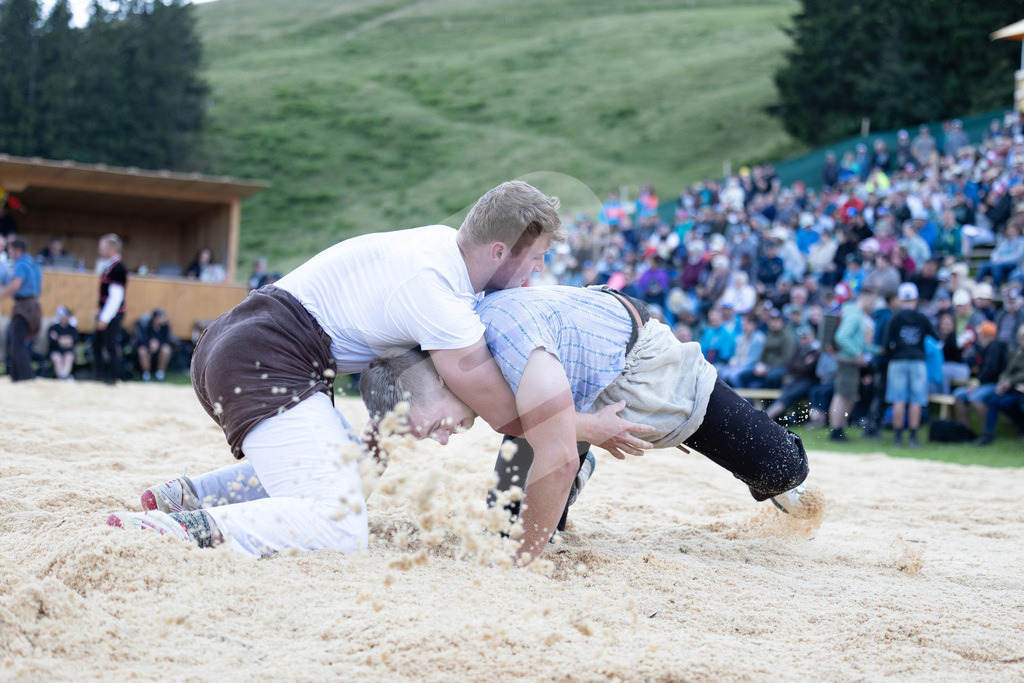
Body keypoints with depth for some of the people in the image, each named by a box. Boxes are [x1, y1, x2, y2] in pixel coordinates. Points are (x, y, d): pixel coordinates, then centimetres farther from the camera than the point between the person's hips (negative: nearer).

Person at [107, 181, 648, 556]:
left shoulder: (442, 242, 10)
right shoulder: (436, 295, -18)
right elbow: (505, 415, -11)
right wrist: (593, 427, 1)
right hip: (264, 365, -11)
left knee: (338, 462, 31)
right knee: (340, 526, -21)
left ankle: (192, 493, 17)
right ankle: (185, 529, -29)